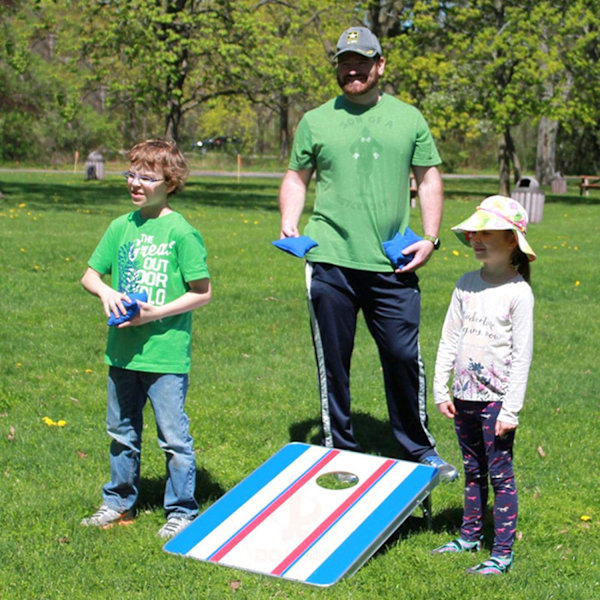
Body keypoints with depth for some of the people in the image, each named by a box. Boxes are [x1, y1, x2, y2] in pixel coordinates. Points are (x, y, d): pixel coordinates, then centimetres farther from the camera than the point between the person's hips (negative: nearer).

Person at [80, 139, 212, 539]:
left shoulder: (181, 232, -10)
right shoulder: (122, 227, 7)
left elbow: (203, 292, -9)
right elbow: (90, 274, 13)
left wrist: (158, 313, -18)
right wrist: (105, 291, -9)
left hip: (166, 353, -6)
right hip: (123, 351, 6)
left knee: (173, 436, 2)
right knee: (122, 432, 18)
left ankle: (182, 511, 16)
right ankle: (120, 502, 34)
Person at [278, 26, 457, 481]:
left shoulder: (409, 118, 10)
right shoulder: (316, 121, 8)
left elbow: (429, 179, 12)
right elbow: (296, 178, 14)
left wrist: (430, 237, 2)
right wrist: (289, 222, -3)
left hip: (393, 265, 0)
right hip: (331, 261, 0)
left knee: (404, 357, 2)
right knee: (333, 363, 7)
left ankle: (420, 450, 19)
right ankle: (340, 453, 21)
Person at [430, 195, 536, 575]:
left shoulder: (518, 292, -11)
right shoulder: (467, 284, 6)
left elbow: (522, 355, -11)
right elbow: (449, 340, 11)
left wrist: (511, 409, -13)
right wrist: (442, 390, 9)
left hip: (496, 399, -6)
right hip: (465, 396, 6)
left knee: (500, 475, 0)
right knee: (473, 471, 18)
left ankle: (503, 553, 7)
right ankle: (470, 536, 31)